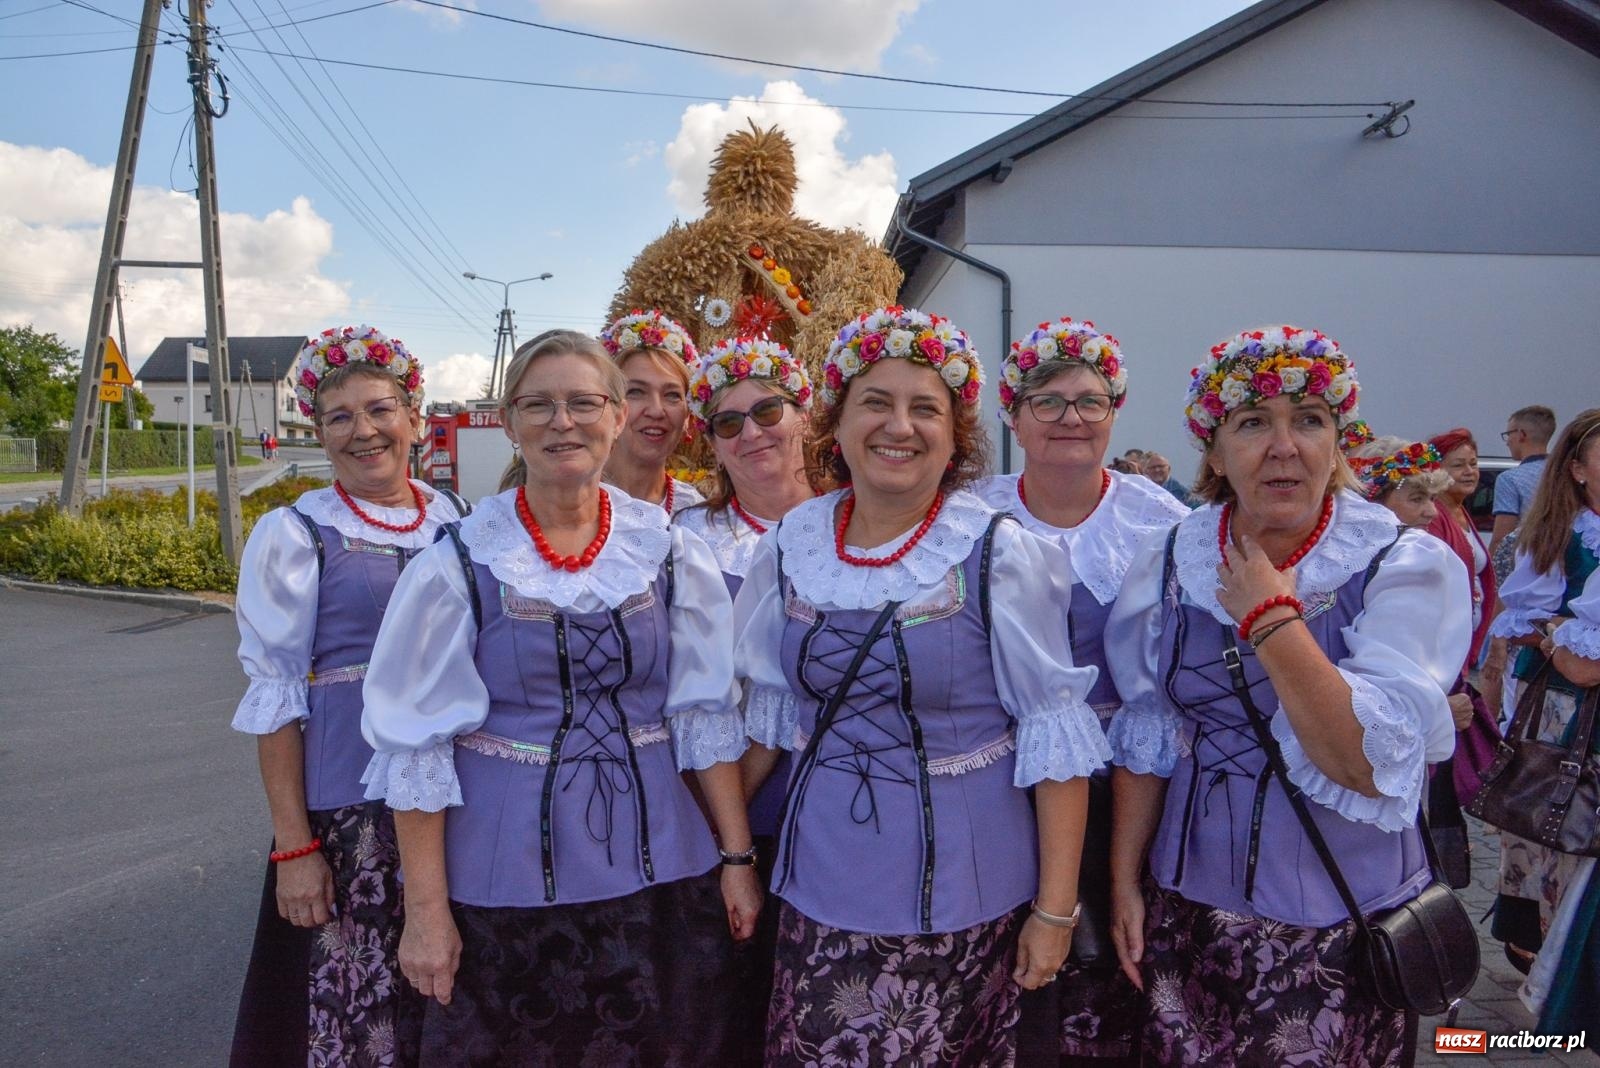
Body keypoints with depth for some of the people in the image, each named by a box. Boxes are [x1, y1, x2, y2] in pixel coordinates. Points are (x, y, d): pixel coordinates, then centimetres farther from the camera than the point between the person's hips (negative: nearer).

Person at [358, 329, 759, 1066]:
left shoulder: (669, 552, -2)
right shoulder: (458, 563, -9)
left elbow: (706, 714, 2)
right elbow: (417, 745, -6)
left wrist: (737, 855, 1)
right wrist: (425, 909, -6)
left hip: (656, 869, 2)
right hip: (504, 881, -2)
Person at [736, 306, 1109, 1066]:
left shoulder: (998, 554, -14)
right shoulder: (791, 545, -2)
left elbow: (1055, 734, -10)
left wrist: (1056, 908, -10)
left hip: (957, 890, -3)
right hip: (820, 883, 4)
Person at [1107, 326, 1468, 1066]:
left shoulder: (1407, 567, -13)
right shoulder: (1168, 564, -3)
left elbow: (1374, 764, -23)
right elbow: (1145, 736, 3)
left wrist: (1270, 617, -22)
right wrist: (1124, 881, 4)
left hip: (1347, 928, -2)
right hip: (1191, 911, 3)